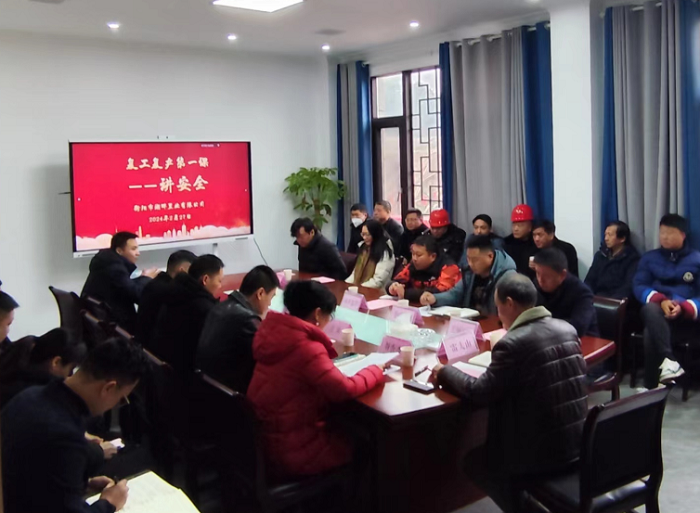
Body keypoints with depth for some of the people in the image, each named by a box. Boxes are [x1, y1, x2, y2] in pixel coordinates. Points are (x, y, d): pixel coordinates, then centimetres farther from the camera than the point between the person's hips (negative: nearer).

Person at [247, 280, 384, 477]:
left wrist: (324, 351, 8)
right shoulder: (306, 348, -26)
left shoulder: (274, 334, -2)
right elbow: (344, 389, -30)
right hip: (292, 451, -8)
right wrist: (375, 370, -13)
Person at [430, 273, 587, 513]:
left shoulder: (513, 343, -20)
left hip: (541, 453, -8)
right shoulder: (567, 330, 2)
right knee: (485, 452, 27)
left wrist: (444, 372, 1)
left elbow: (478, 394, -15)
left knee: (474, 461, 16)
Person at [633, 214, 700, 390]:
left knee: (651, 334, -34)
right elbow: (639, 286, 4)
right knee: (650, 308, -38)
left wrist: (684, 308, -22)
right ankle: (667, 359, -46)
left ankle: (651, 387, -28)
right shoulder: (649, 257, 17)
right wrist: (661, 301, -18)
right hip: (658, 314, 1)